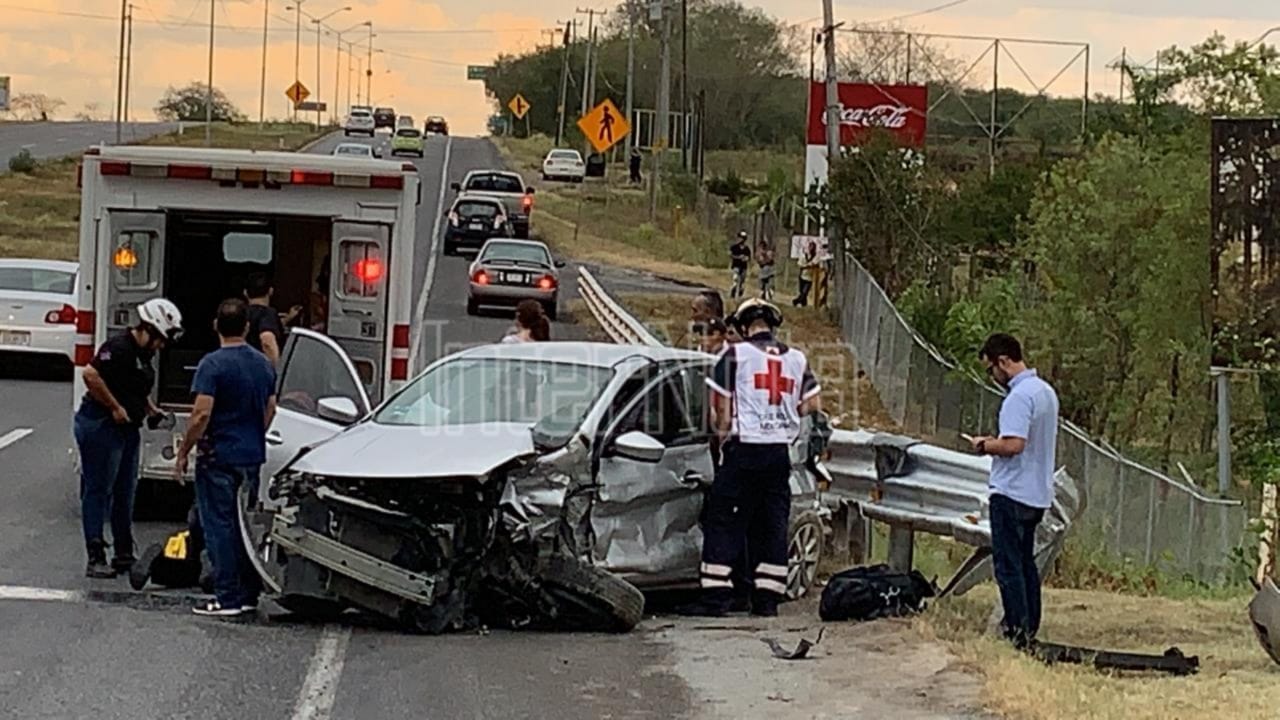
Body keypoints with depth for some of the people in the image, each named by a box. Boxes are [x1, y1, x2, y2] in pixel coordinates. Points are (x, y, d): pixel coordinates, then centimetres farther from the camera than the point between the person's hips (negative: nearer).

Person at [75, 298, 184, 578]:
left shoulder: (143, 354, 14)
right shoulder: (119, 348, -16)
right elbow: (91, 374, -27)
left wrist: (150, 408, 14)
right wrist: (115, 407, -22)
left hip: (127, 428, 10)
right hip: (102, 426, -10)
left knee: (124, 493, 14)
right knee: (99, 490, -6)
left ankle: (124, 555, 22)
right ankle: (95, 558, -4)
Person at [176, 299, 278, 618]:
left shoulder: (213, 364, -14)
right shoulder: (264, 365, 8)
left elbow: (201, 414, -19)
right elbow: (270, 409, 17)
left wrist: (184, 452, -9)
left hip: (218, 457, -7)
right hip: (252, 457, 7)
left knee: (219, 526, -3)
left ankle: (227, 597, -5)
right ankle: (249, 594, 15)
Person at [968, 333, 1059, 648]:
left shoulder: (1019, 396, -19)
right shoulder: (1046, 391, 12)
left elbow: (1014, 445, -27)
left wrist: (984, 445, -10)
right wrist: (995, 444, 15)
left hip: (1012, 493, -10)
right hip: (1038, 493, 10)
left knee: (1007, 563, -4)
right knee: (1025, 561, 17)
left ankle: (1017, 630, -5)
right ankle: (1030, 628, 20)